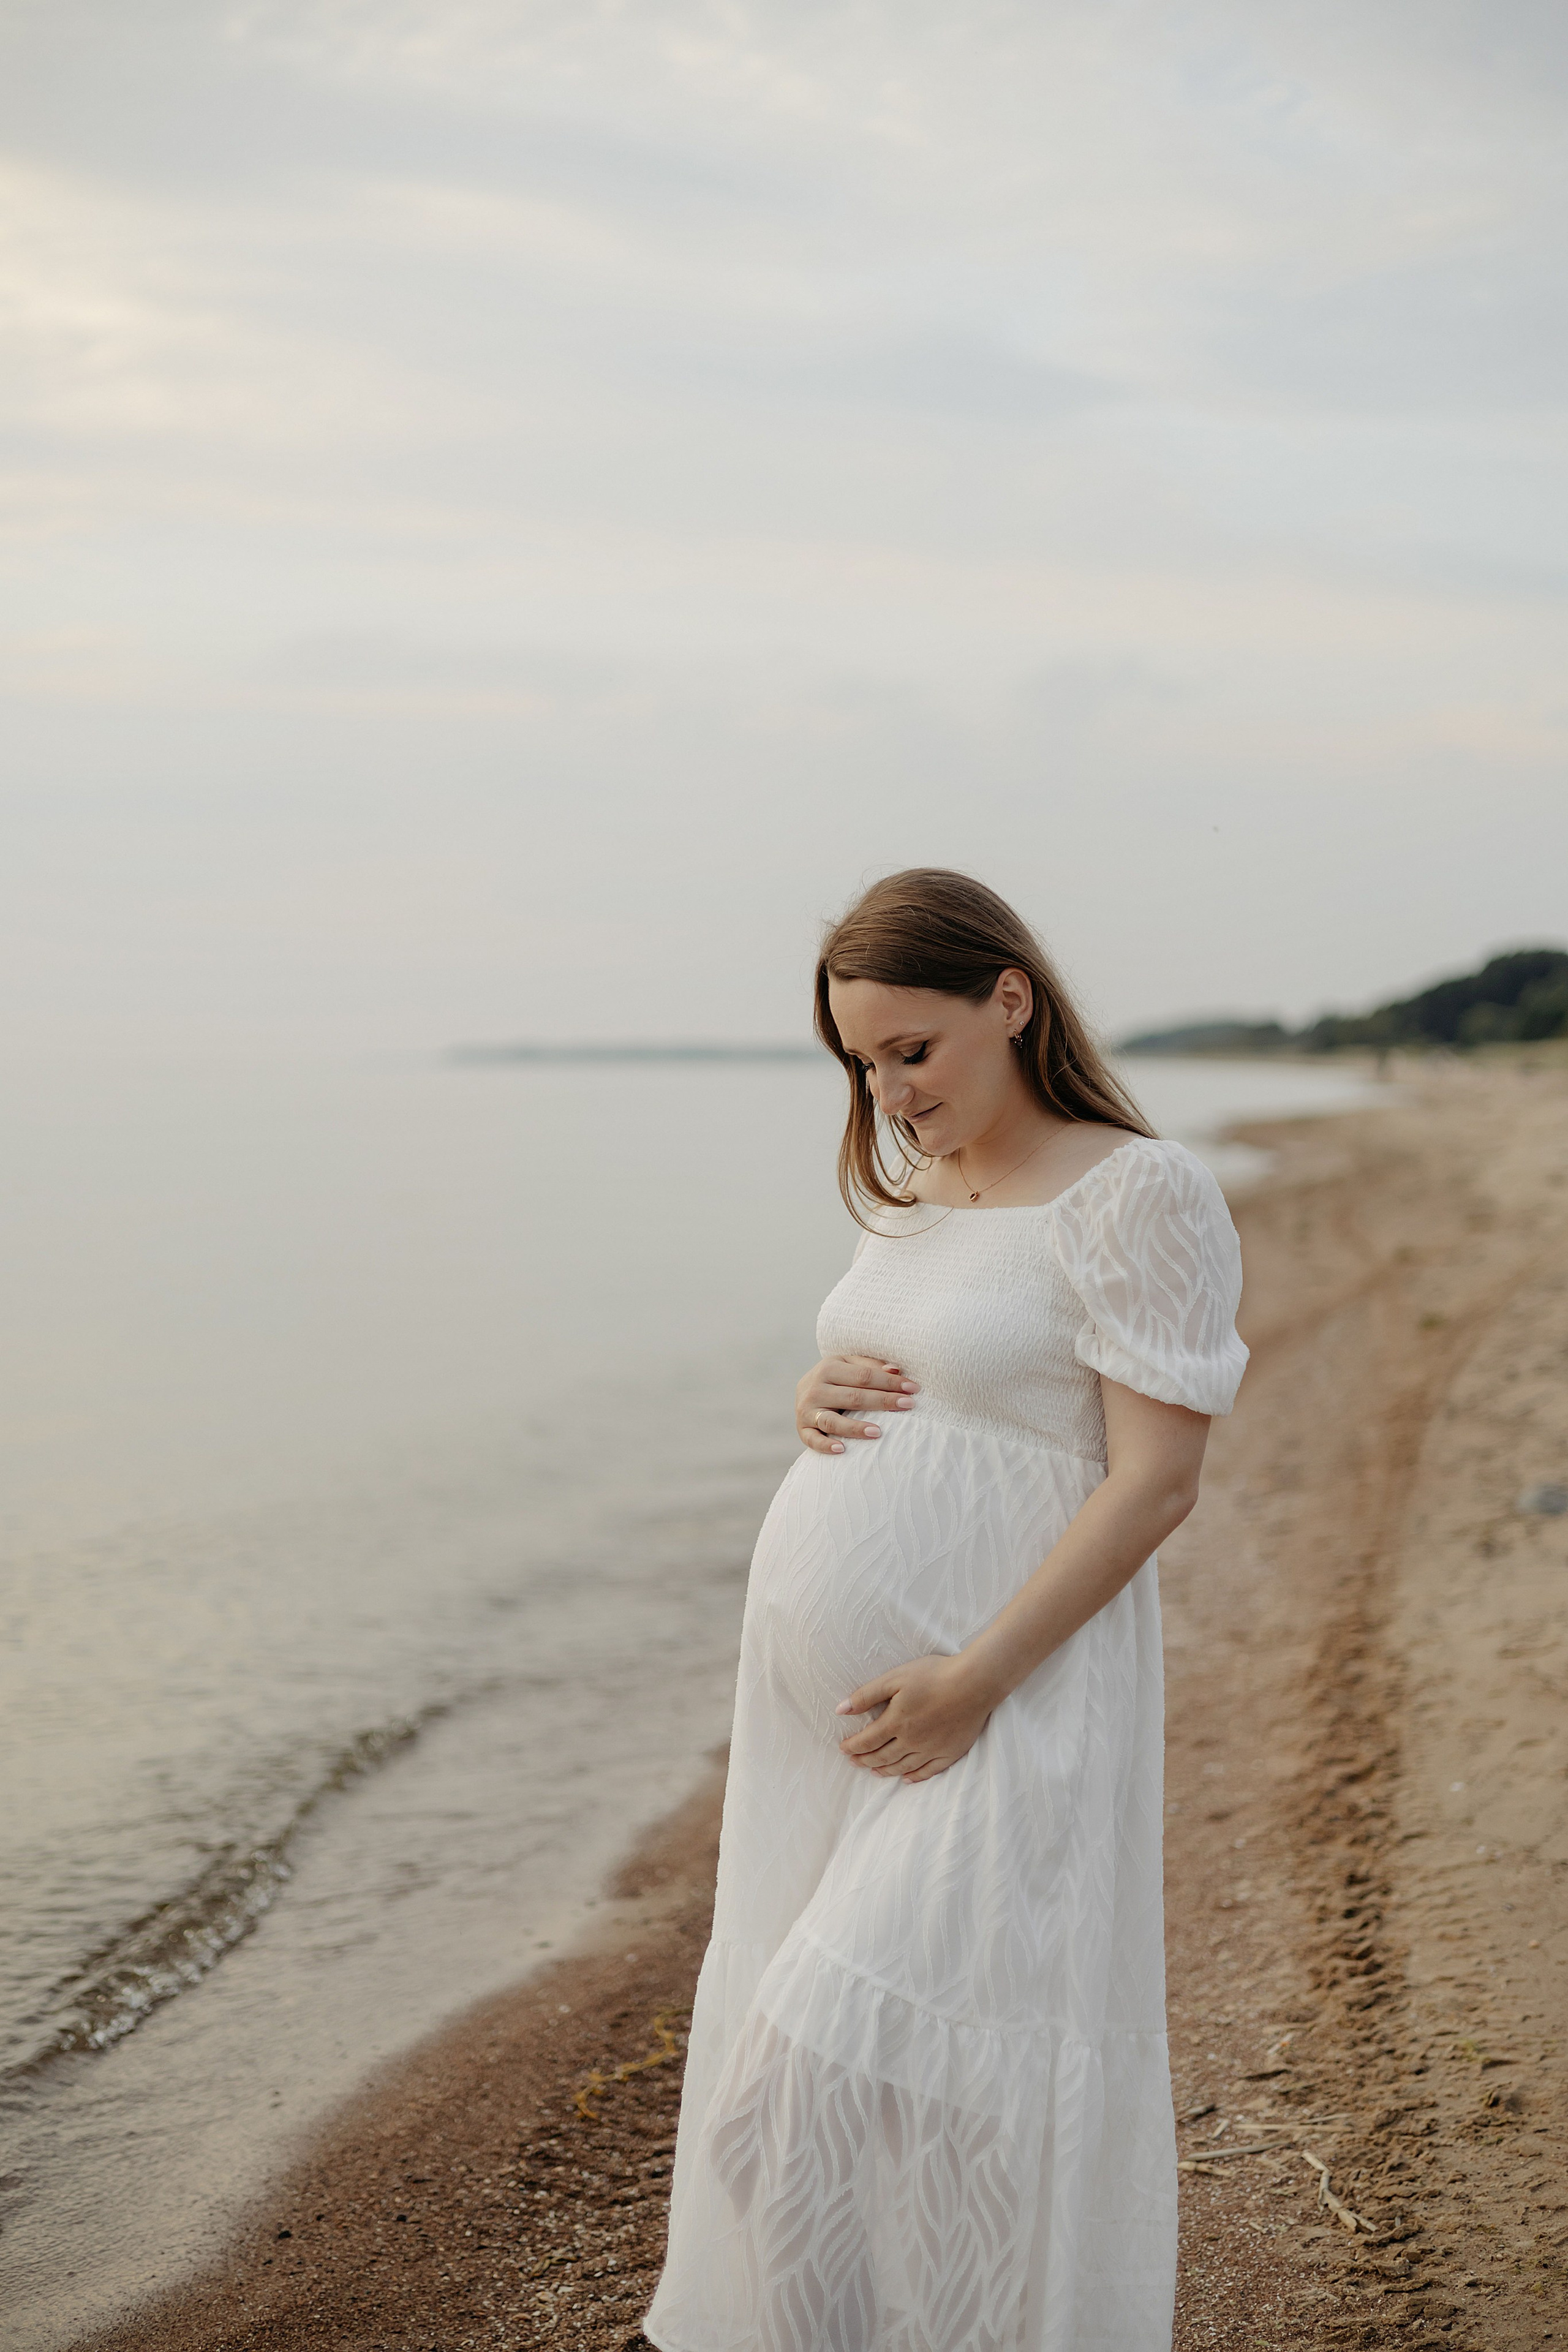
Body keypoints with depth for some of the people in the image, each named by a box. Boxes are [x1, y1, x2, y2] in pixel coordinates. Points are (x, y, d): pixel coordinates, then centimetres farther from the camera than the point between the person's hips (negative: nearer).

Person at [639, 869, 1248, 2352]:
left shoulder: (1134, 1196, -11)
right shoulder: (912, 1192, 13)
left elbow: (1157, 1481, -15)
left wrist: (973, 1681, -20)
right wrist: (816, 1401, 1)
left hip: (994, 1689, -8)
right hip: (821, 1683, 8)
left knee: (867, 2061, -9)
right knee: (788, 2052, 11)